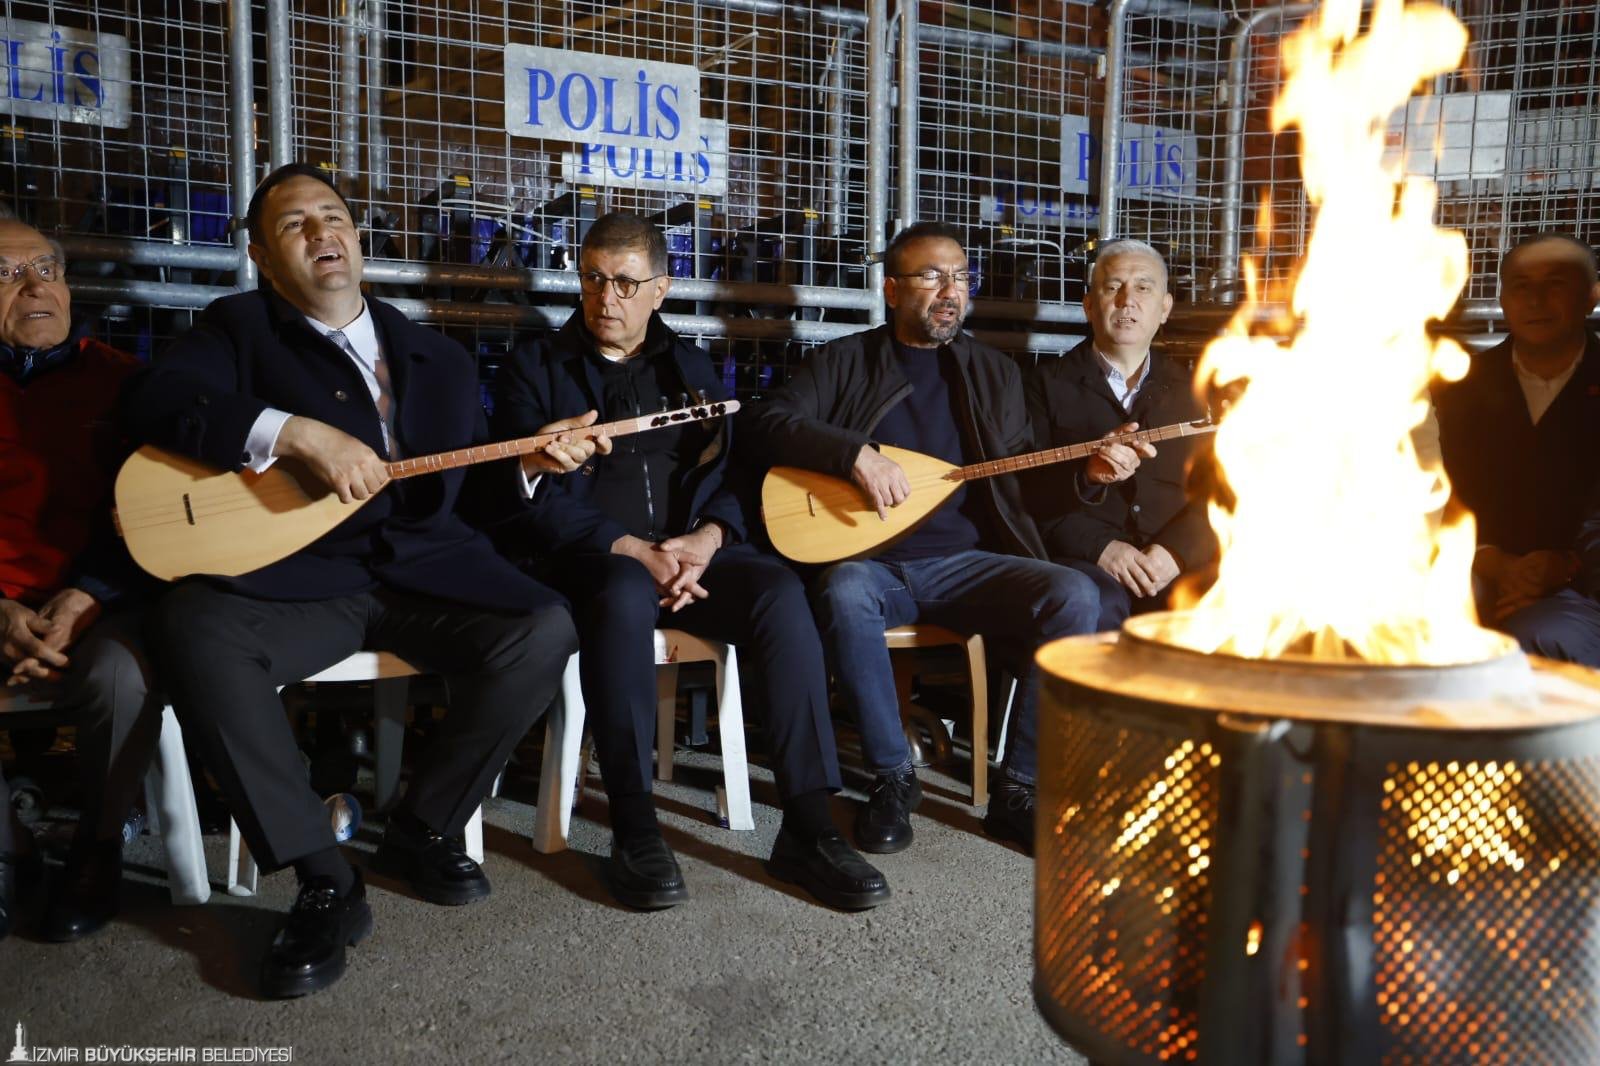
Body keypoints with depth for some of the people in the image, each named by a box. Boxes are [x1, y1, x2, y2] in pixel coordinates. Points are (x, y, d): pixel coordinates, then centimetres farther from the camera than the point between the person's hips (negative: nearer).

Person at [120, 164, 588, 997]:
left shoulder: (441, 361, 18)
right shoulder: (239, 328, 8)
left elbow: (472, 500, 18)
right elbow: (151, 402, -12)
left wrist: (527, 465, -4)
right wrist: (301, 433, -23)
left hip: (426, 568, 2)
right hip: (298, 573, -2)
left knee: (543, 630, -25)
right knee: (192, 627, -33)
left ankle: (423, 829, -1)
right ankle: (324, 881, -21)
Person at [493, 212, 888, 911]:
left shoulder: (690, 367, 20)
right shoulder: (535, 367, 9)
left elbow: (733, 477, 11)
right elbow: (540, 499, -3)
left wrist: (702, 543, -12)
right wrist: (636, 552, -16)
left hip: (689, 552, 3)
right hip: (590, 559, -3)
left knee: (778, 589, -28)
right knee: (625, 593, -38)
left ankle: (807, 827, -29)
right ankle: (633, 828, -30)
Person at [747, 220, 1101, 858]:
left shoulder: (993, 373, 18)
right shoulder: (844, 362, 8)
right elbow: (770, 423, -6)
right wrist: (857, 453, -20)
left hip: (965, 564, 3)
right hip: (869, 561, -2)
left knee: (1073, 595, -23)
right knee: (845, 592, -37)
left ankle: (1018, 789, -12)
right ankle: (892, 777, -16)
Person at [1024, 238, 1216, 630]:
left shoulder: (1187, 391, 20)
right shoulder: (1048, 383, 12)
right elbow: (1028, 492, 1)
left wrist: (1175, 550, -10)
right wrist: (1086, 476, -19)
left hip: (1173, 566, 3)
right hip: (1084, 561, -3)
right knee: (1097, 605, -37)